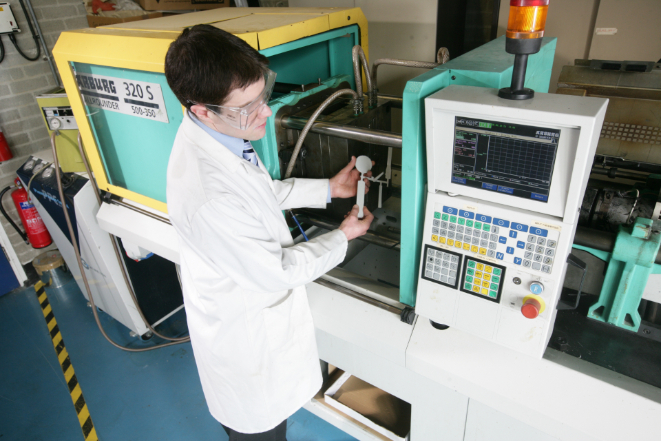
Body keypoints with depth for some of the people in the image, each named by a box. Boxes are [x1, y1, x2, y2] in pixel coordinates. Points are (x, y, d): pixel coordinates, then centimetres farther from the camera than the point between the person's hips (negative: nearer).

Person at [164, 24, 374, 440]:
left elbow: (262, 190, 8)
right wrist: (342, 237, -13)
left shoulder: (221, 131, -11)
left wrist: (328, 188, 3)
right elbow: (276, 272, -27)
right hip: (244, 329, -8)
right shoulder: (207, 196, -41)